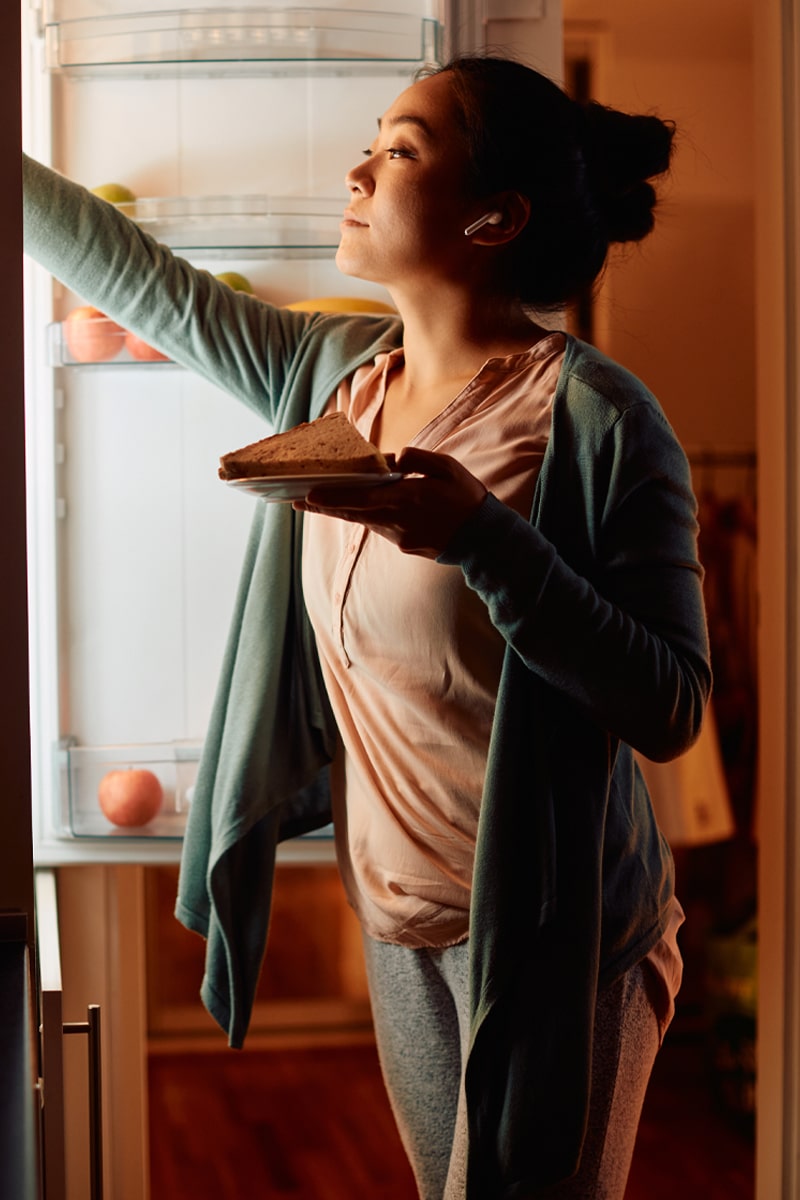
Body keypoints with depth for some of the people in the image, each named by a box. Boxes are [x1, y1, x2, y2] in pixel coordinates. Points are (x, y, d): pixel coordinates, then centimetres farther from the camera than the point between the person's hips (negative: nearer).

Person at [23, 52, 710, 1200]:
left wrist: (481, 539, -32)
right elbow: (138, 277, 12)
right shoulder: (336, 368, 2)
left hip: (544, 931, -7)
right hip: (397, 912, 7)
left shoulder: (594, 416, -19)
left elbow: (671, 707, -23)